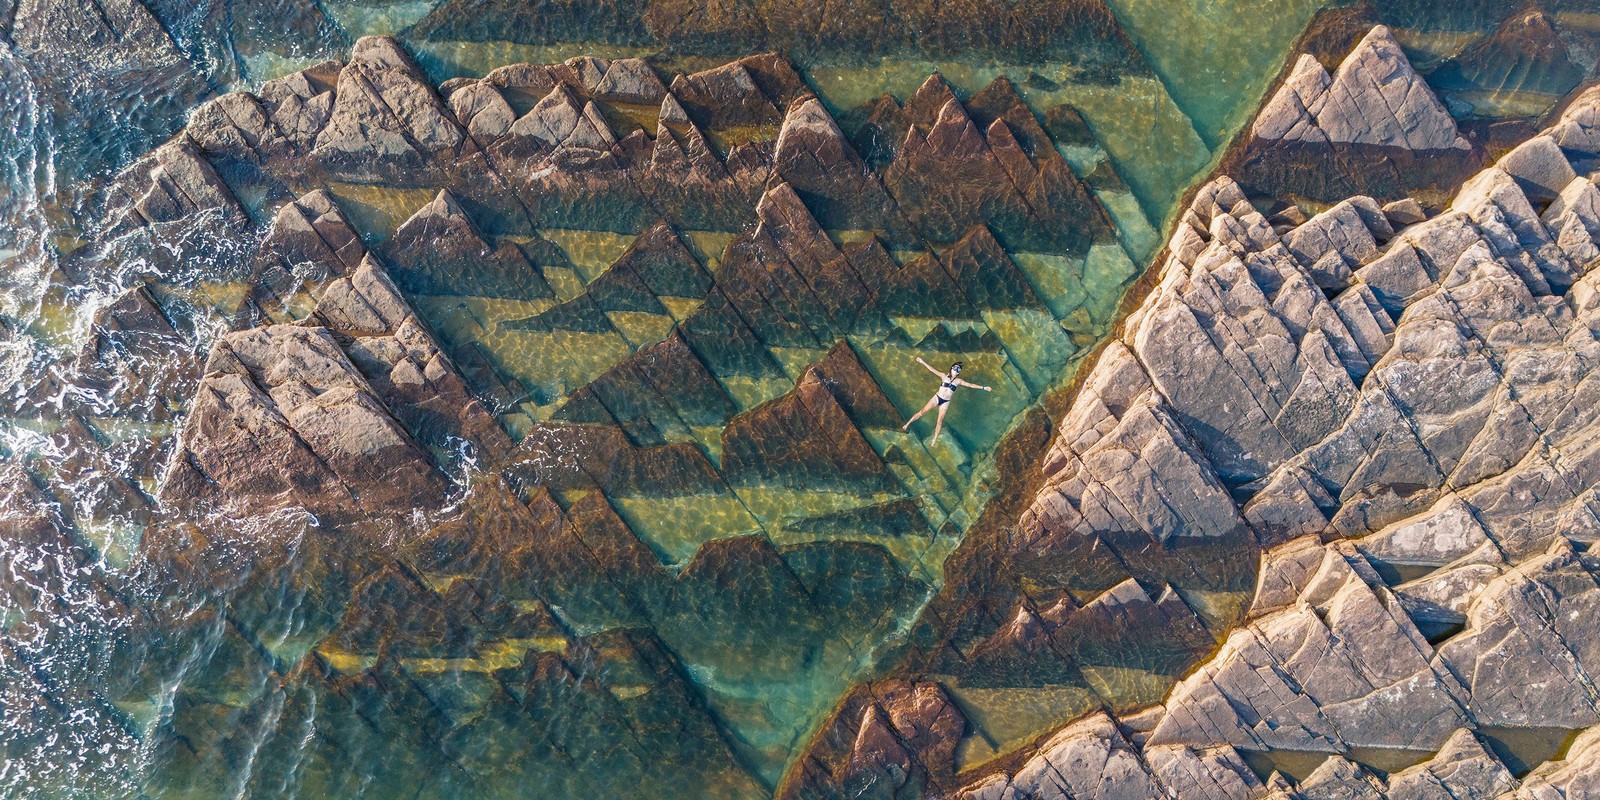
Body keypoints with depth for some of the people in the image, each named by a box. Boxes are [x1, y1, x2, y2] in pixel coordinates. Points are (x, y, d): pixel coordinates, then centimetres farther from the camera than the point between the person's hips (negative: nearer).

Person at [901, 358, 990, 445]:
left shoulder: (958, 381, 3)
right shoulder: (944, 376, -3)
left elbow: (971, 385, 5)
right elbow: (933, 370, -11)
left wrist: (984, 388, 4)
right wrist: (923, 362, -20)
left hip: (945, 402, 2)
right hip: (937, 398, -2)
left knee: (940, 421, 2)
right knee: (922, 412, -3)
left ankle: (934, 440, 10)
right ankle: (907, 424, 8)